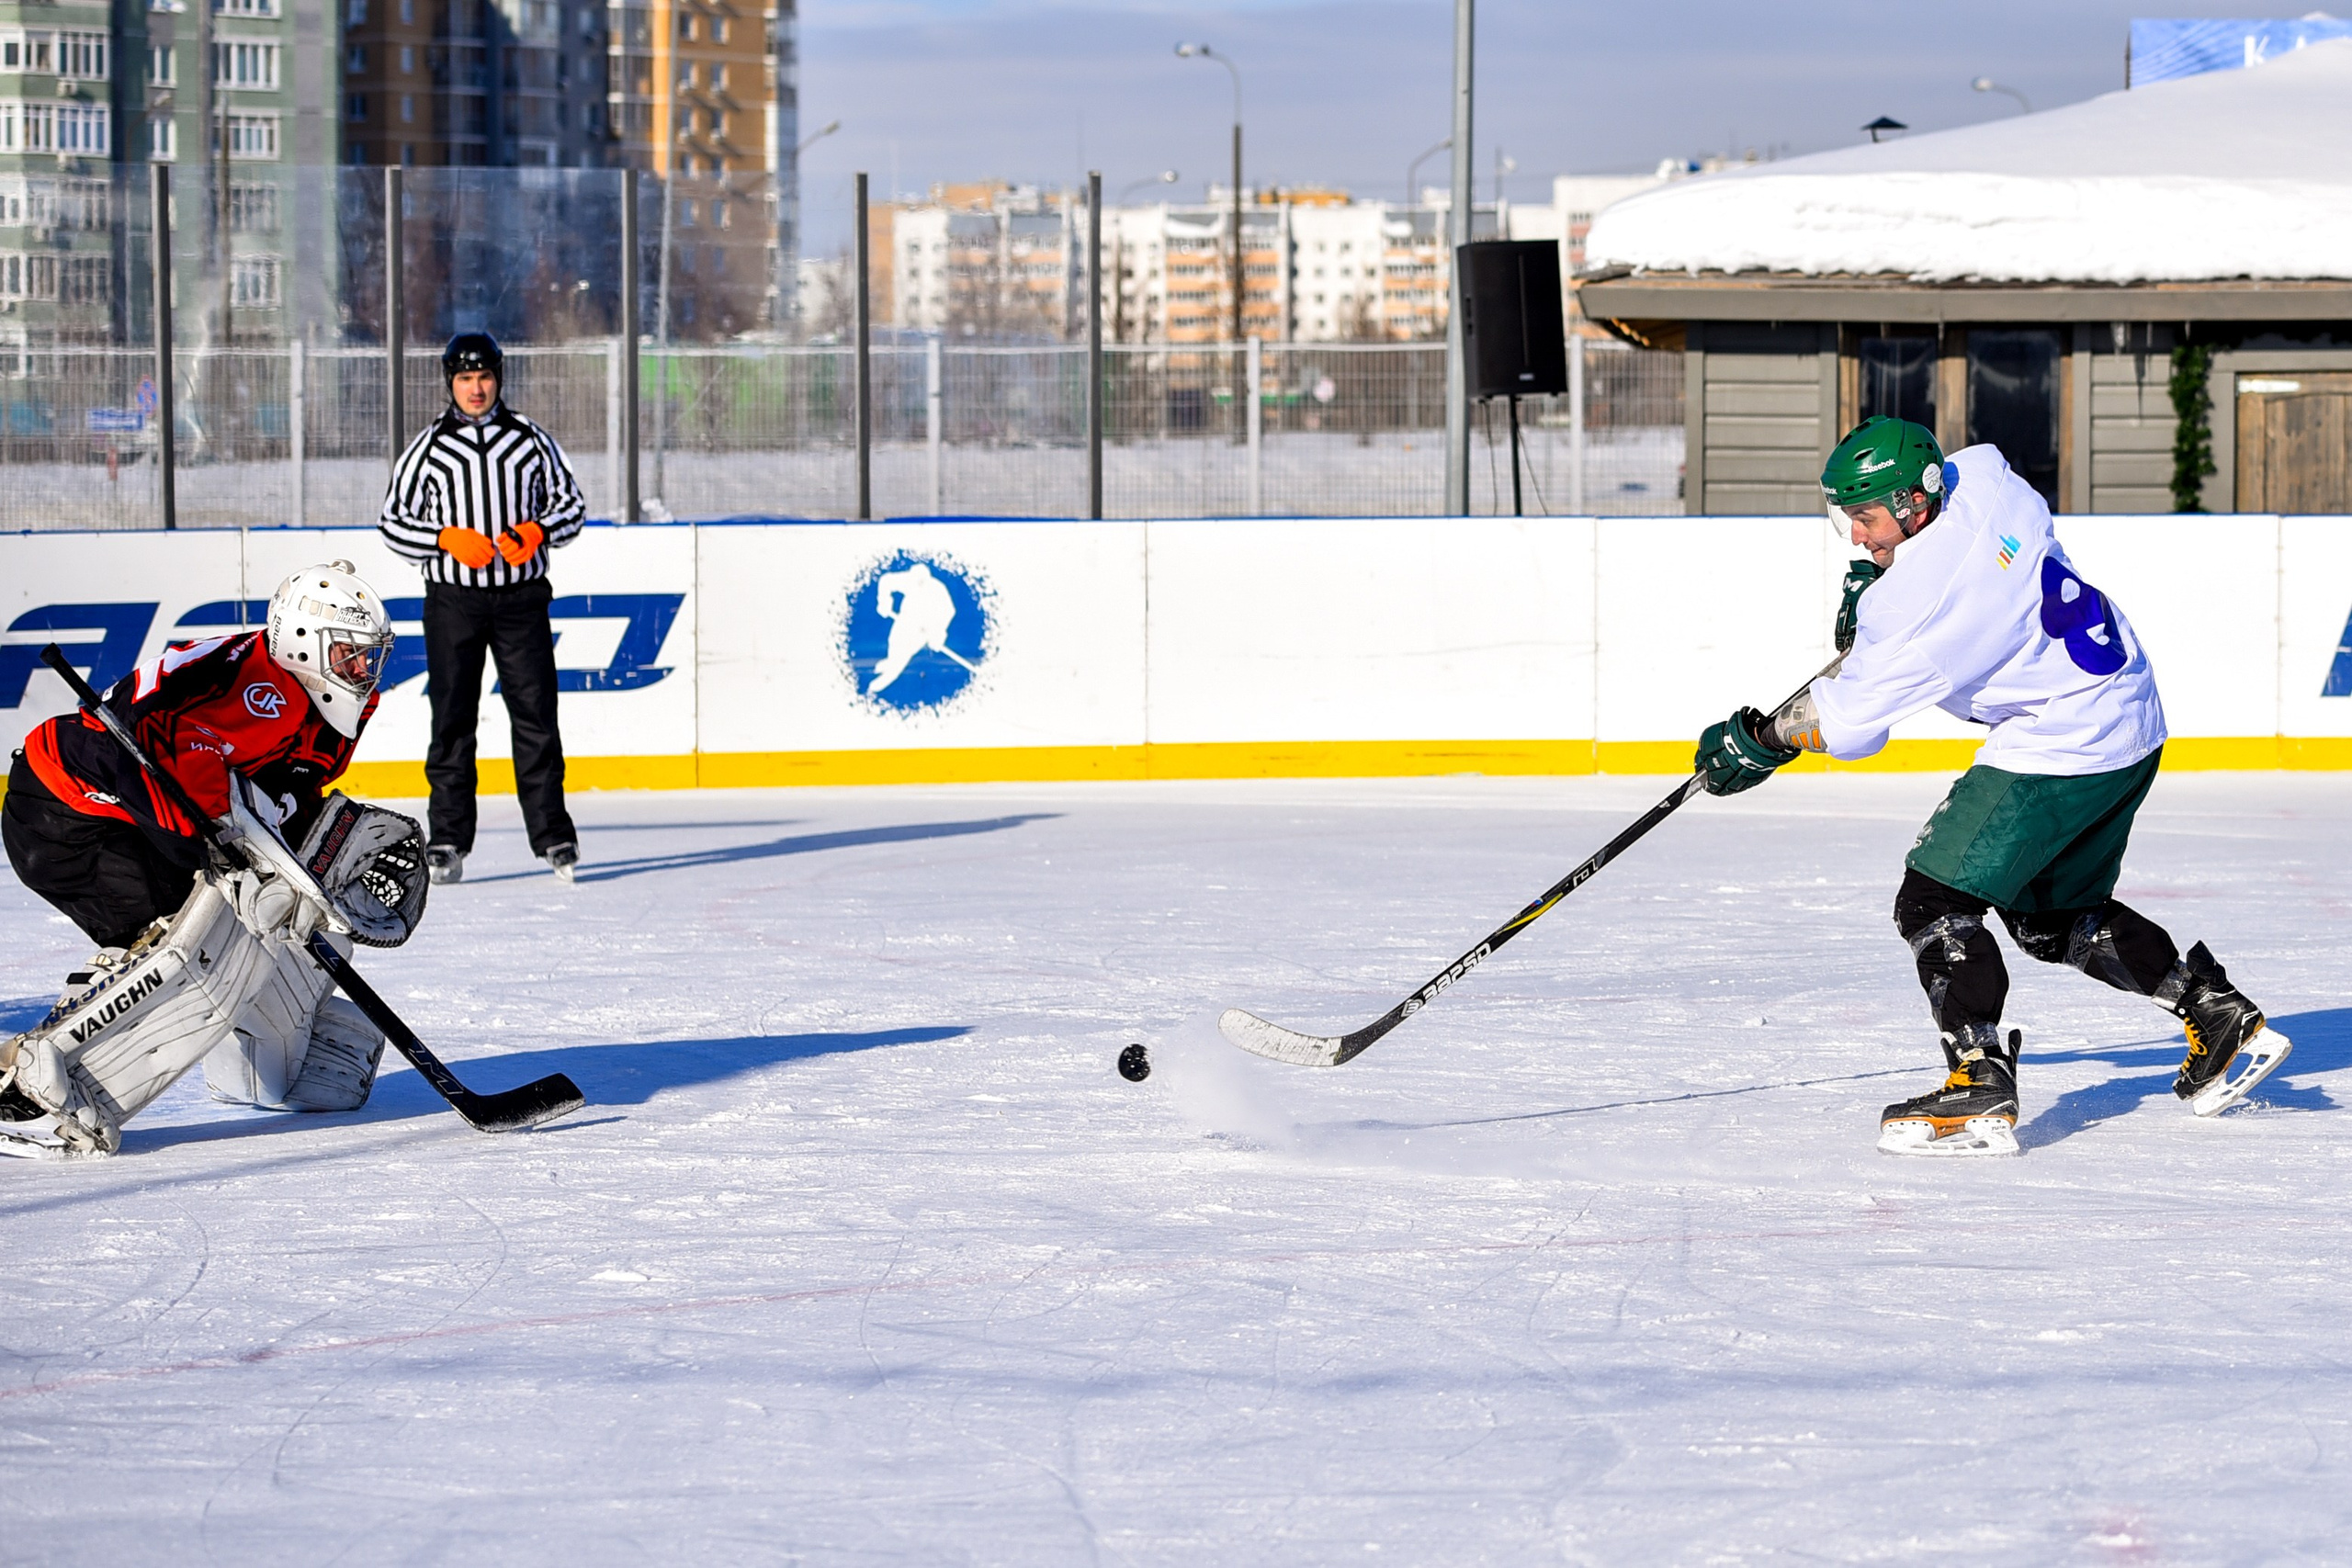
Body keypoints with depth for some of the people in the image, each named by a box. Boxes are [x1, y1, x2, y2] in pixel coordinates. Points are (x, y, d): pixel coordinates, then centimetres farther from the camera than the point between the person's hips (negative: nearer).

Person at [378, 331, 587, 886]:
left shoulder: (531, 441, 6)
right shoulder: (429, 449, 4)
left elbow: (570, 502, 10)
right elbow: (393, 521, 4)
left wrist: (538, 532, -9)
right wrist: (447, 539, -12)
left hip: (521, 598, 0)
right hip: (453, 599, 0)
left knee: (535, 715, -1)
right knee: (452, 720, 0)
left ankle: (553, 836, 4)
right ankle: (447, 841, 4)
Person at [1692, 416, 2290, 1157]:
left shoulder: (1915, 600, -23)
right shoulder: (1980, 475, 0)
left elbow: (1848, 720, -17)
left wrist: (1758, 742, -2)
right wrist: (1875, 580, 20)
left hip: (2062, 748, -10)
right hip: (2132, 728, 10)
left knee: (1934, 898, -9)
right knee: (2053, 915, 23)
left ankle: (1981, 1091, -18)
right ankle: (2222, 1017, 25)